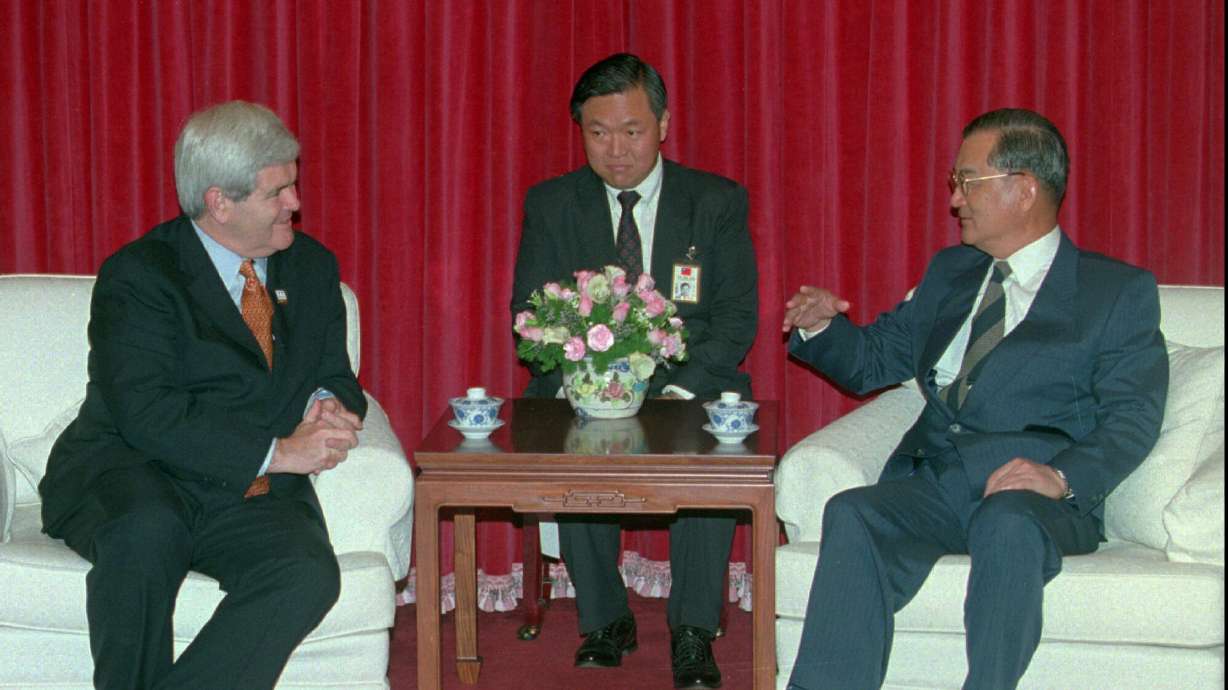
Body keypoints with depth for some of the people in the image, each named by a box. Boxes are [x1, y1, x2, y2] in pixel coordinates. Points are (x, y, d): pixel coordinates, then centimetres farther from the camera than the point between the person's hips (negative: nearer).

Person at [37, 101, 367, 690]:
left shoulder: (313, 267, 12)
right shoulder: (137, 275, -7)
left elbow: (335, 375, 17)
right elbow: (147, 414, -18)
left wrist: (328, 406, -8)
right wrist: (277, 451, -21)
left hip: (255, 497, 4)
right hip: (137, 480, -3)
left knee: (307, 577, -29)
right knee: (146, 531, -39)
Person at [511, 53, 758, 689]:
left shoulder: (718, 202, 4)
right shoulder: (551, 205, 7)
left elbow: (738, 317, -1)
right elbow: (530, 317, 2)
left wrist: (681, 391, -18)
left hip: (689, 389, -1)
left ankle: (693, 632, -18)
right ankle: (605, 621, -11)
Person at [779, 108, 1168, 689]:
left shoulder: (1120, 292, 8)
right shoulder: (949, 272, 25)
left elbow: (1132, 417, -2)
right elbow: (874, 359, 27)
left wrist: (1062, 476, -21)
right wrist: (822, 327, 5)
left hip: (1040, 494, -4)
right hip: (932, 482, 4)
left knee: (1008, 526, -38)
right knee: (852, 514, -28)